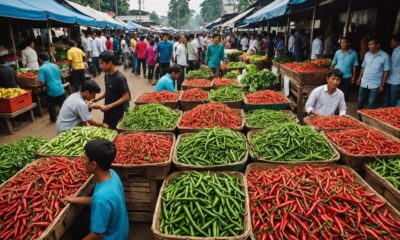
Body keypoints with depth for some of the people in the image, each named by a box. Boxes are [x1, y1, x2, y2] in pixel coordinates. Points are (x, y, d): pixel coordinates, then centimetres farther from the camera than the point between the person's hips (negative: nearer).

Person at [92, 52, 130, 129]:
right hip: (108, 112, 8)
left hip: (118, 113, -8)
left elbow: (126, 97, -21)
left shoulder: (120, 78, -21)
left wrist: (109, 106, -23)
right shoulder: (107, 75, 4)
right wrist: (97, 99, 3)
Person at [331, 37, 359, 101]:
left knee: (345, 94, 7)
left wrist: (353, 77, -1)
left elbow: (354, 66, 1)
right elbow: (333, 63, 6)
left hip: (347, 77, -1)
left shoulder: (353, 53, -3)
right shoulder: (337, 52, 1)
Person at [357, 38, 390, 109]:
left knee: (371, 104, 3)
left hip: (375, 84, -4)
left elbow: (386, 71, -6)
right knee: (360, 102, 12)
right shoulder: (367, 54, 5)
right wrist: (359, 78, 10)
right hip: (364, 83, 4)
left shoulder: (385, 56, -8)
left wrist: (382, 84, -8)